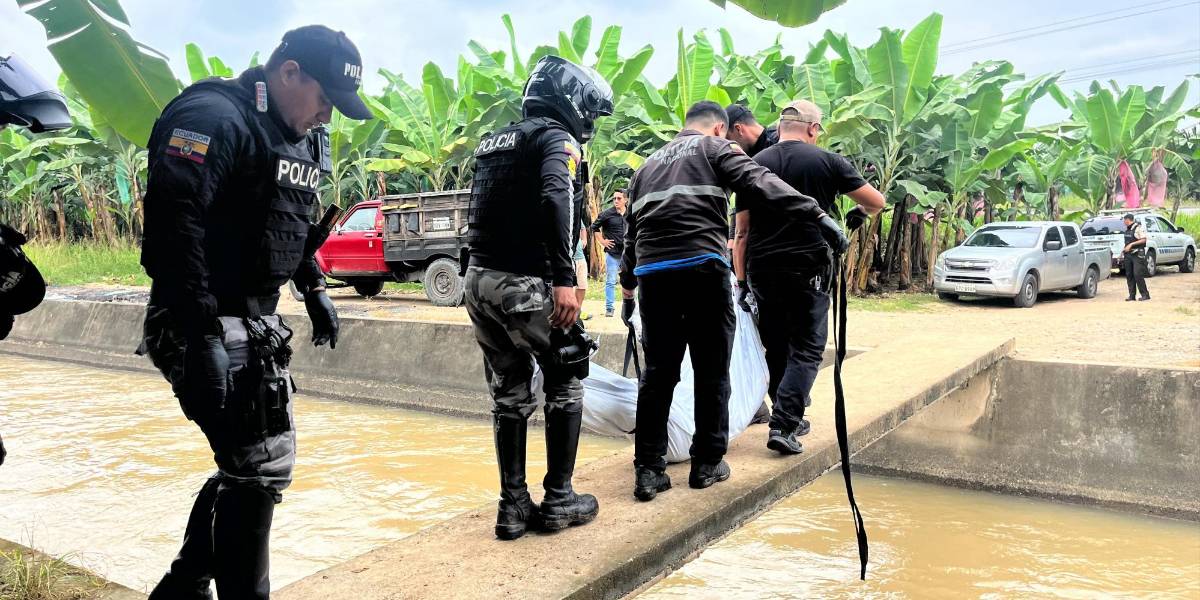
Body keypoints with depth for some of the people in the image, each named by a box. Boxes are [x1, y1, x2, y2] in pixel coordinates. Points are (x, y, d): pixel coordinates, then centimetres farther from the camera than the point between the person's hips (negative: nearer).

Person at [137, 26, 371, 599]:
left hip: (257, 324, 10)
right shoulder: (213, 116, -16)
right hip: (207, 327, -9)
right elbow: (172, 224, -25)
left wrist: (314, 289, 19)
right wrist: (200, 334, -29)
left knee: (252, 464, 15)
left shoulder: (298, 139, 14)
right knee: (261, 466, -6)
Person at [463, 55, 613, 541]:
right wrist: (564, 279, -28)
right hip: (524, 283, -7)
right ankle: (559, 500, 13)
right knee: (565, 384, 9)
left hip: (478, 278, 7)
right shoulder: (555, 138, -4)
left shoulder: (494, 142, 21)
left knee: (509, 395, 14)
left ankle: (514, 506, 17)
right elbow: (555, 198, -23)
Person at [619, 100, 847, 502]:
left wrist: (627, 279, 45)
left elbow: (631, 228, 32)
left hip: (651, 272, 5)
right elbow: (762, 183, -9)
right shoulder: (714, 148, 9)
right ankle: (707, 464, 15)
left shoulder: (649, 164, 27)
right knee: (712, 371, 7)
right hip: (702, 267, -5)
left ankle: (648, 470, 9)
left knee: (658, 372, 9)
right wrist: (817, 215, -16)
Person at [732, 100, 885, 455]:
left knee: (776, 349, 16)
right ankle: (783, 426, -9)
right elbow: (876, 201, 7)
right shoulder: (826, 161, 1)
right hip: (808, 270, -3)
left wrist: (741, 281, 9)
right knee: (806, 350, 2)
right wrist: (859, 214, 29)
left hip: (762, 271, 4)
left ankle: (790, 416, 24)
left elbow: (742, 231, 5)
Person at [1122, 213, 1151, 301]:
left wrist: (1131, 244, -17)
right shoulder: (1127, 229, 15)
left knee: (1138, 274, -13)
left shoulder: (1139, 227, -8)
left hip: (1137, 254, -8)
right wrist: (1123, 251, 14)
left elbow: (1143, 240, -14)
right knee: (1129, 275, 5)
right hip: (1128, 254, 8)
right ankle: (1132, 295, 9)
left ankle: (1145, 294, -5)